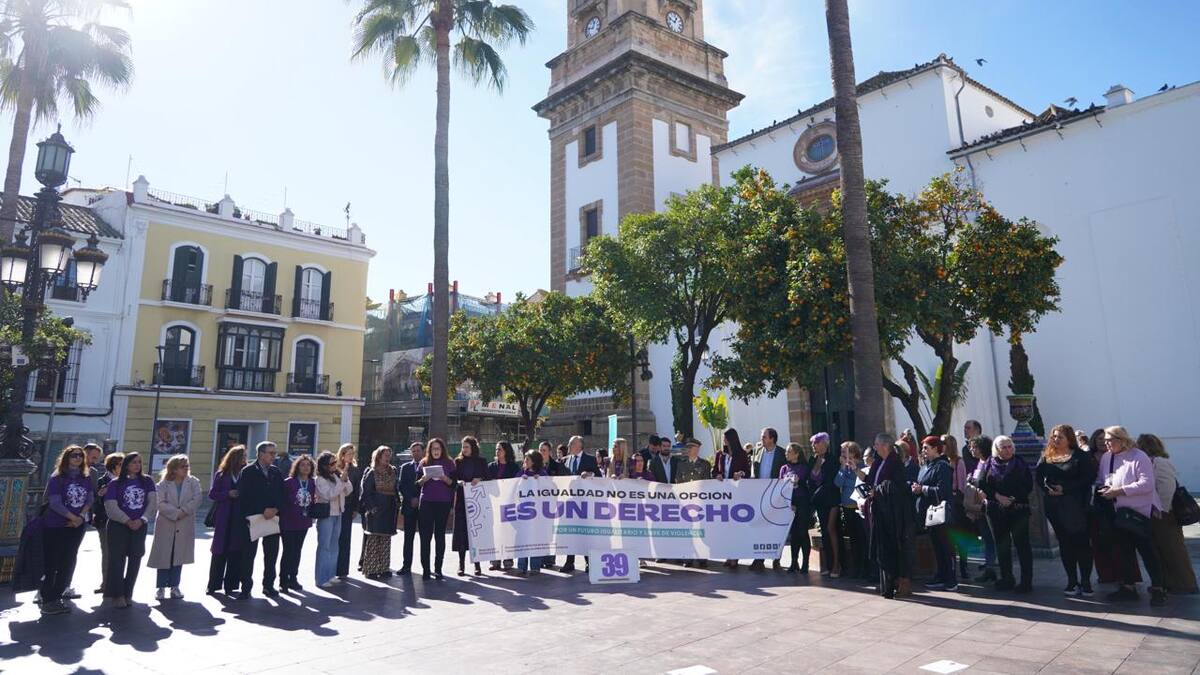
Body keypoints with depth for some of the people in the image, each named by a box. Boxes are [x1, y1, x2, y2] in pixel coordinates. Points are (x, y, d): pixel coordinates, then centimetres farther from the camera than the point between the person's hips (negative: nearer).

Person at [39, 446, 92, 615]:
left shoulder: (87, 478, 6)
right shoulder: (57, 478, -8)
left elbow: (89, 500, 4)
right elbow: (55, 503, -14)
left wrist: (81, 517, -12)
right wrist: (74, 517, -14)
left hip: (77, 527, 5)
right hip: (55, 526, -5)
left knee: (68, 562, 8)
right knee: (50, 563, -1)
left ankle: (57, 597, 19)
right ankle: (47, 601, 7)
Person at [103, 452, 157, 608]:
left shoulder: (147, 481, 7)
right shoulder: (115, 484, 1)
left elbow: (153, 502, 0)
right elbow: (111, 507, -7)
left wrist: (142, 520, -12)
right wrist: (128, 521, -14)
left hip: (140, 526, 2)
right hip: (118, 526, -2)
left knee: (135, 560, 2)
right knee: (117, 559, -3)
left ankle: (127, 593, 13)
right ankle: (117, 595, 5)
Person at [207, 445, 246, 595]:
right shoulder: (221, 474, 3)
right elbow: (212, 494, 1)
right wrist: (228, 494, -12)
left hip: (240, 519, 0)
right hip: (224, 518, 0)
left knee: (236, 552, 2)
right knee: (220, 552, 5)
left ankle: (230, 584, 11)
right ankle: (214, 584, 18)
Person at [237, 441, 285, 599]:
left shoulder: (276, 472, 10)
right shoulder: (248, 472, -4)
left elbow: (281, 494, 9)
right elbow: (245, 496, -11)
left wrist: (274, 509, -9)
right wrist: (263, 511, -16)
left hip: (273, 518, 4)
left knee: (271, 554, 8)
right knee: (248, 554, 1)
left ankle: (269, 586, 19)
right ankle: (246, 588, 11)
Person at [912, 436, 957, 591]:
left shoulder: (942, 466, -13)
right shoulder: (925, 467, 15)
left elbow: (942, 490, -22)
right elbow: (922, 488, 22)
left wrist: (923, 489, -16)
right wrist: (916, 488, 1)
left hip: (939, 513, -9)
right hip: (928, 513, 9)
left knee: (944, 545, -4)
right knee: (936, 546, 15)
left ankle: (951, 581, 3)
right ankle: (941, 577, 23)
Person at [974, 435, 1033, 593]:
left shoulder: (1020, 464, 3)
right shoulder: (988, 464, 7)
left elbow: (1028, 485, -3)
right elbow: (981, 484, 0)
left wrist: (1013, 498, -13)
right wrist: (997, 496, -13)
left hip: (1018, 509, -2)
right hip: (995, 511, 2)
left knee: (1022, 544, -4)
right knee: (1002, 545, 8)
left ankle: (1026, 581, 1)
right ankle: (1006, 579, 17)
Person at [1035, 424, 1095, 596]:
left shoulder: (1080, 456, -4)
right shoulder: (1046, 457, 9)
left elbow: (1089, 477, -13)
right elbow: (1037, 476, 7)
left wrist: (1066, 489, -17)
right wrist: (1047, 489, -11)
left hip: (1075, 505, -4)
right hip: (1054, 505, 4)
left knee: (1081, 542, 0)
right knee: (1064, 543, 9)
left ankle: (1085, 581, 9)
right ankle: (1072, 581, 17)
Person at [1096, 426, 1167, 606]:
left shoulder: (1139, 457, -13)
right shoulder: (1105, 458, 7)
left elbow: (1147, 484, -22)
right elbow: (1099, 480, 15)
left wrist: (1119, 490, -23)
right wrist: (1101, 489, -7)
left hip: (1141, 510, -7)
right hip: (1119, 512, 7)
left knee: (1147, 550, -4)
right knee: (1125, 549, 14)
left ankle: (1158, 588, 8)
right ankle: (1128, 586, 24)